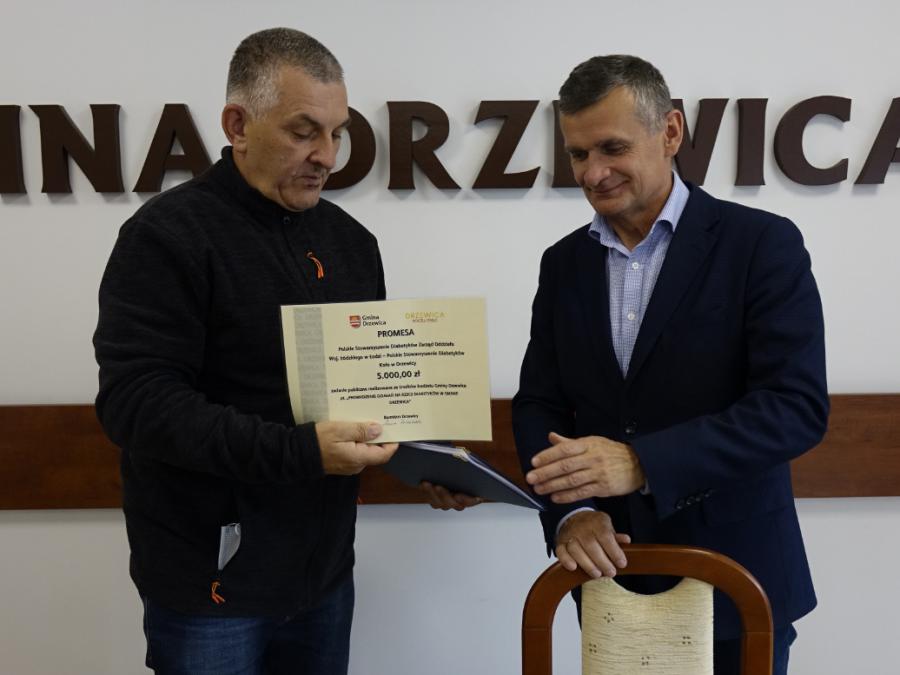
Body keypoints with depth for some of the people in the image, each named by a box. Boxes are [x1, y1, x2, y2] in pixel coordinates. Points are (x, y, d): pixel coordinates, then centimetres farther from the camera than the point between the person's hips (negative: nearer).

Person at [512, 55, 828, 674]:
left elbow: (798, 407, -18)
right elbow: (538, 406, 2)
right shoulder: (564, 263, 4)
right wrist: (570, 512, -16)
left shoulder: (762, 243, -9)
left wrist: (641, 464, -28)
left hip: (732, 580, -3)